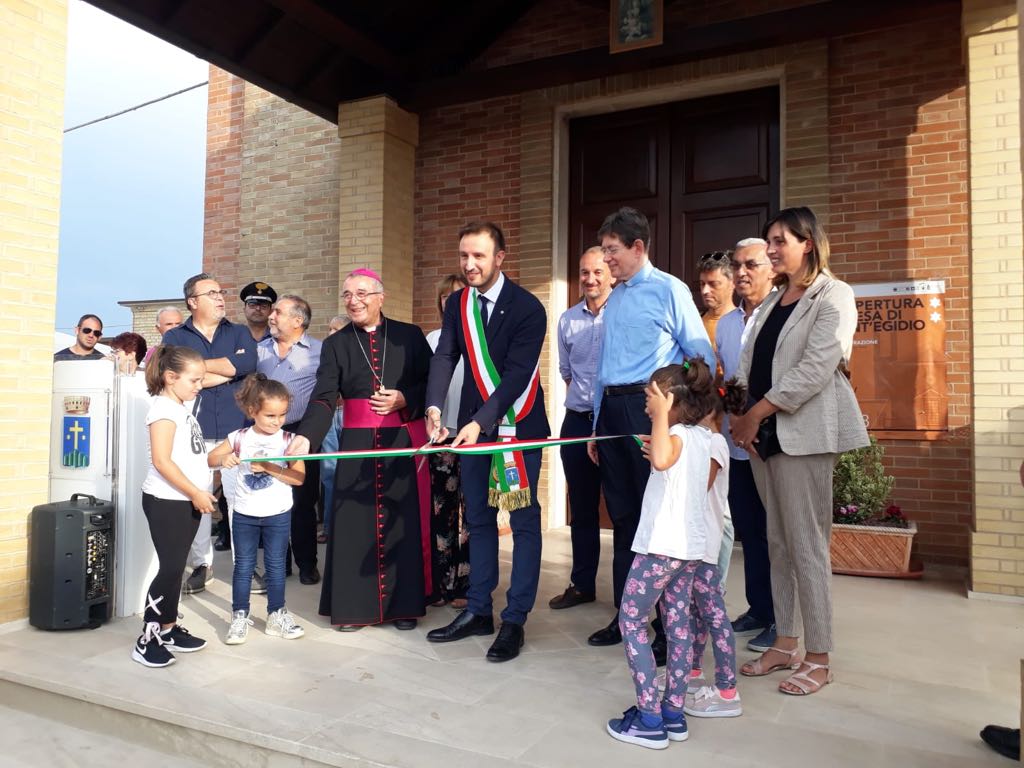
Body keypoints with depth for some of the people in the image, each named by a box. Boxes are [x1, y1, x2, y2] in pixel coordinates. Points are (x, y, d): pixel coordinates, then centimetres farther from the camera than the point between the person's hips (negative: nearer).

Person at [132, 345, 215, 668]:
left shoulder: (183, 408, 13)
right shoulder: (164, 409, -15)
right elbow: (162, 461, -23)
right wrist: (196, 493, -19)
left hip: (187, 500, 9)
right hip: (166, 501, -9)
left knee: (176, 567, 13)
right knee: (170, 568, -7)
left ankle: (169, 629, 23)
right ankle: (147, 639, 3)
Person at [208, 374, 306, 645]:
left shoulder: (288, 440, -8)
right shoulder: (239, 438, -4)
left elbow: (299, 477, -13)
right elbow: (211, 459, 4)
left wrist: (270, 468, -23)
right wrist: (224, 458, -18)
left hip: (278, 515, 0)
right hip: (245, 514, 1)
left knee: (276, 565, 10)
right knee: (243, 565, 10)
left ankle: (277, 615, 23)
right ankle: (240, 616, 21)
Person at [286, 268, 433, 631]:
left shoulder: (409, 335, 4)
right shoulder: (335, 344, 6)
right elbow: (323, 399, -7)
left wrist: (403, 400, -15)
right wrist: (305, 436, -23)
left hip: (405, 441, -1)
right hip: (358, 445, 1)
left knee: (404, 522, 2)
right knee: (355, 523, 1)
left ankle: (405, 605, 14)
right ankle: (354, 606, 13)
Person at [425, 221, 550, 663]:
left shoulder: (527, 308, -14)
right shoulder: (457, 304, 3)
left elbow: (516, 374, -21)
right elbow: (444, 358, -7)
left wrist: (481, 422, -30)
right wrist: (434, 407, -24)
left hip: (519, 424, -5)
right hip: (472, 424, 6)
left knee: (523, 522, 2)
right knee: (479, 518, 14)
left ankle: (515, 621, 13)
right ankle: (478, 611, 27)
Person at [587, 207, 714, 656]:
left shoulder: (669, 290, -4)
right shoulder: (614, 299, 17)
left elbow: (702, 356, -6)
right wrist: (597, 426, 17)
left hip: (649, 407, -7)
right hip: (612, 410, 7)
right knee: (623, 515, 12)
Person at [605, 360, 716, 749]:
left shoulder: (677, 435, -16)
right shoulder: (702, 437, 9)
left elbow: (661, 460, -40)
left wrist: (661, 416, -34)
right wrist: (656, 451, 20)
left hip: (662, 547, -9)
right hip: (691, 547, 9)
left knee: (631, 621, 1)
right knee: (678, 626, 13)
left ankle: (650, 720, 2)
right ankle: (674, 713, 20)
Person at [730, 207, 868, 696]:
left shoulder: (833, 295, -4)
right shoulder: (773, 300, 19)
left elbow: (815, 368, -16)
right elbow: (748, 362, 12)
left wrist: (757, 412, -15)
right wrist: (737, 412, -3)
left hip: (804, 432, -7)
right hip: (764, 432, 7)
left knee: (806, 543, -4)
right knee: (778, 542, 11)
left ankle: (818, 658, 8)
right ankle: (785, 644, 21)